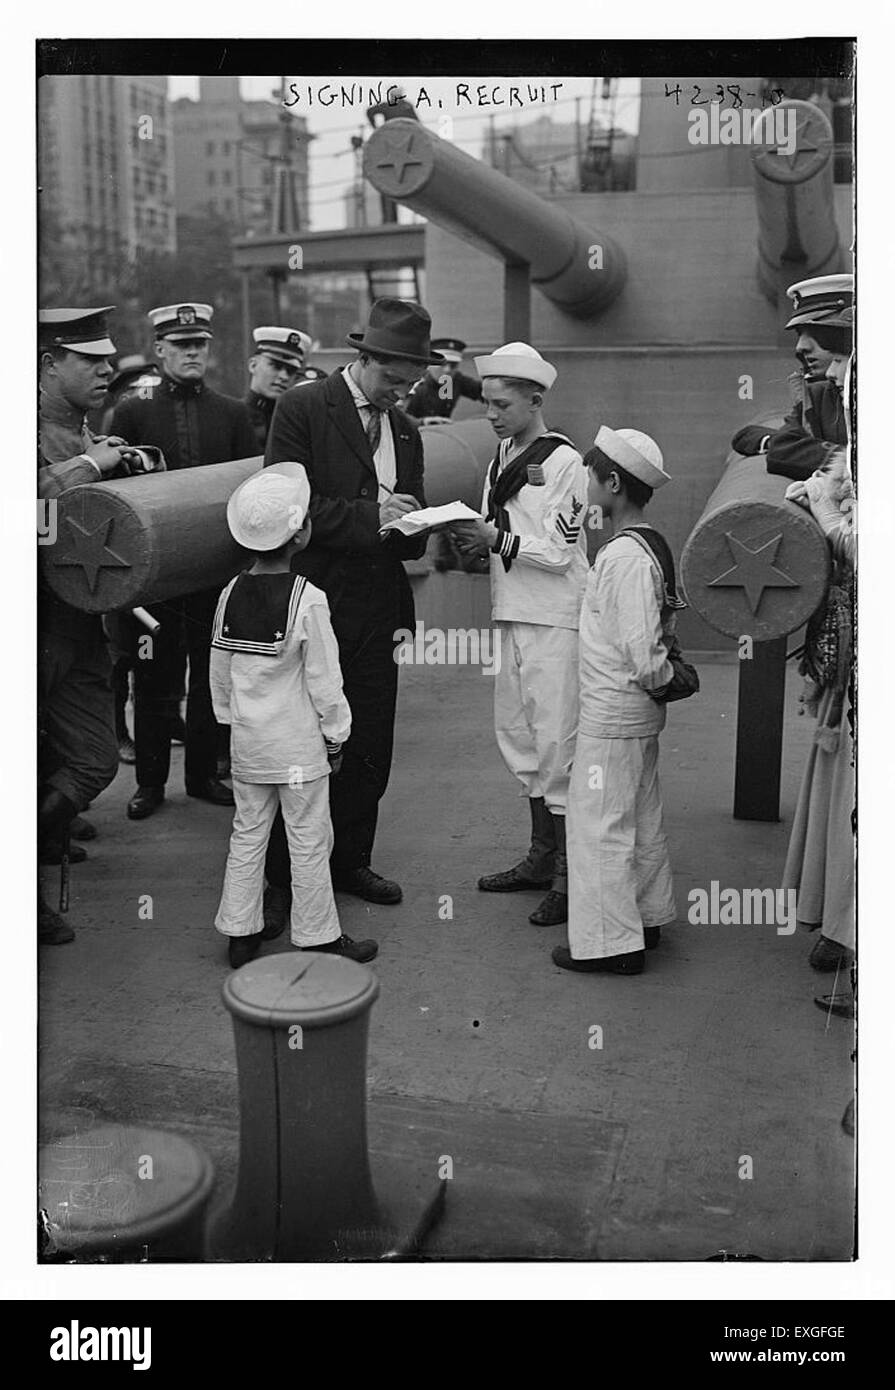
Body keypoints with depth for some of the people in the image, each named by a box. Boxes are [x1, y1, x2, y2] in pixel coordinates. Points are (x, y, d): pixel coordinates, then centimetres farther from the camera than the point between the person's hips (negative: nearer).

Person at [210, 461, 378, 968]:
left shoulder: (232, 594, 0)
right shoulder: (308, 600, -17)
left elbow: (219, 673, 7)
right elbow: (324, 680, -13)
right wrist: (335, 736, -1)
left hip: (248, 742, 6)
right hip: (299, 745, -6)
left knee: (248, 834, 16)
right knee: (309, 841, 5)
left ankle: (241, 932, 24)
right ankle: (319, 940, 16)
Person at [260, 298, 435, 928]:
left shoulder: (406, 431, 15)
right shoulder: (302, 409, -4)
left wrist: (412, 525, -4)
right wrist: (368, 516, -21)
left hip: (377, 610, 6)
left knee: (370, 748, 10)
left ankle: (350, 860, 26)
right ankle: (285, 876, 15)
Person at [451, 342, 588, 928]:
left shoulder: (564, 461, -8)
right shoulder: (502, 457, 15)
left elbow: (559, 551, -13)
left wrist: (497, 540, -18)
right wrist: (473, 537, -1)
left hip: (555, 620, -8)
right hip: (514, 615, 8)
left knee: (556, 740, -7)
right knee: (519, 736, 12)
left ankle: (571, 874, 0)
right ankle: (542, 856, 24)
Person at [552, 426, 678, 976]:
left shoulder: (626, 555, -23)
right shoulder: (648, 545, 8)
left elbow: (643, 651, -24)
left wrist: (660, 678, -8)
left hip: (613, 715, -10)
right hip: (639, 711, 10)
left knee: (599, 824, 0)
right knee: (642, 817, 19)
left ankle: (608, 941, 9)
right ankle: (646, 918, 32)